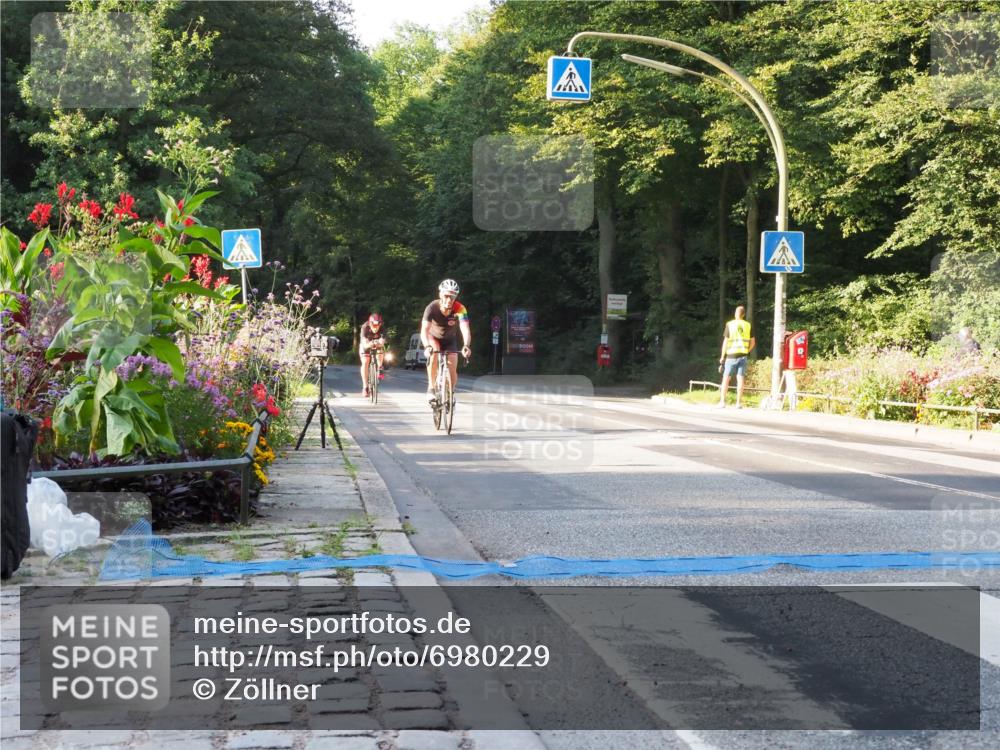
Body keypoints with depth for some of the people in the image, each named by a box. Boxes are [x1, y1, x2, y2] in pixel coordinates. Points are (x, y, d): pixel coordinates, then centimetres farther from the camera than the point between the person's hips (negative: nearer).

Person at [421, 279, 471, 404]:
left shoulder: (460, 309, -31)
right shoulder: (432, 308, -32)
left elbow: (465, 329, -42)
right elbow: (424, 330, -40)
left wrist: (466, 346, -61)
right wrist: (427, 346, -59)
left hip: (450, 341, 1)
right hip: (434, 338, -1)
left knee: (452, 369, -11)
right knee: (434, 352, -33)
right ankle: (431, 388, -25)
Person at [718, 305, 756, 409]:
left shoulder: (730, 325, -4)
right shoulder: (748, 325, 5)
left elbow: (726, 341, -6)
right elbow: (753, 342, 8)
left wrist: (722, 356, 0)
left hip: (731, 355, -2)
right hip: (743, 355, 2)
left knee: (726, 378, 4)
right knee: (740, 379, 3)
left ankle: (722, 402, 0)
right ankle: (739, 403, 1)